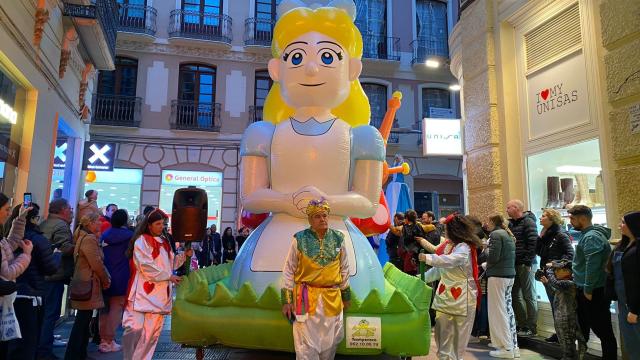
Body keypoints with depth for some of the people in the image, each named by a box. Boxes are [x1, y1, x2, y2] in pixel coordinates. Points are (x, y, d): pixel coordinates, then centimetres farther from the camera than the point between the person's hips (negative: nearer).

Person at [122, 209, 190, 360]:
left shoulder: (163, 242, 15)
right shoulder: (142, 240, -7)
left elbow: (171, 262, 18)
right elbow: (146, 267, -15)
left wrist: (184, 255, 2)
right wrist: (168, 276, -14)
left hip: (160, 294, 7)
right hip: (144, 292, -7)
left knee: (153, 330, 9)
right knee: (136, 328, -10)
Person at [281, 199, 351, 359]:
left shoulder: (338, 238, 3)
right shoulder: (300, 239, -6)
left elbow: (344, 269, 12)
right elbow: (288, 271, -1)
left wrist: (346, 294, 14)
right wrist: (287, 300, -3)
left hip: (332, 299, 3)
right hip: (306, 298, -3)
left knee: (330, 344, 13)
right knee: (306, 347, 3)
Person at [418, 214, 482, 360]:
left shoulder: (464, 247, -16)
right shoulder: (445, 246, 8)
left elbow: (450, 260, -36)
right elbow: (438, 270, 13)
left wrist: (427, 258, -41)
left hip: (462, 297, -7)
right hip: (444, 295, 7)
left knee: (460, 335, 8)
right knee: (442, 334, 9)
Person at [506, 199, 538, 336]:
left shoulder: (528, 222, -9)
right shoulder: (511, 223, 14)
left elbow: (533, 243, -15)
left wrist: (527, 262, -18)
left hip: (525, 265, -8)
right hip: (514, 264, 8)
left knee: (529, 296, 2)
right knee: (515, 295, 10)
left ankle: (531, 327, 10)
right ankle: (522, 324, 20)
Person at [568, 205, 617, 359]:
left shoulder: (592, 237, -20)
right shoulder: (588, 235, 11)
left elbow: (593, 266, -25)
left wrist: (588, 290, -20)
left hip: (594, 293, -10)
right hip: (585, 290, 10)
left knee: (602, 330, 0)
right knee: (582, 327, 20)